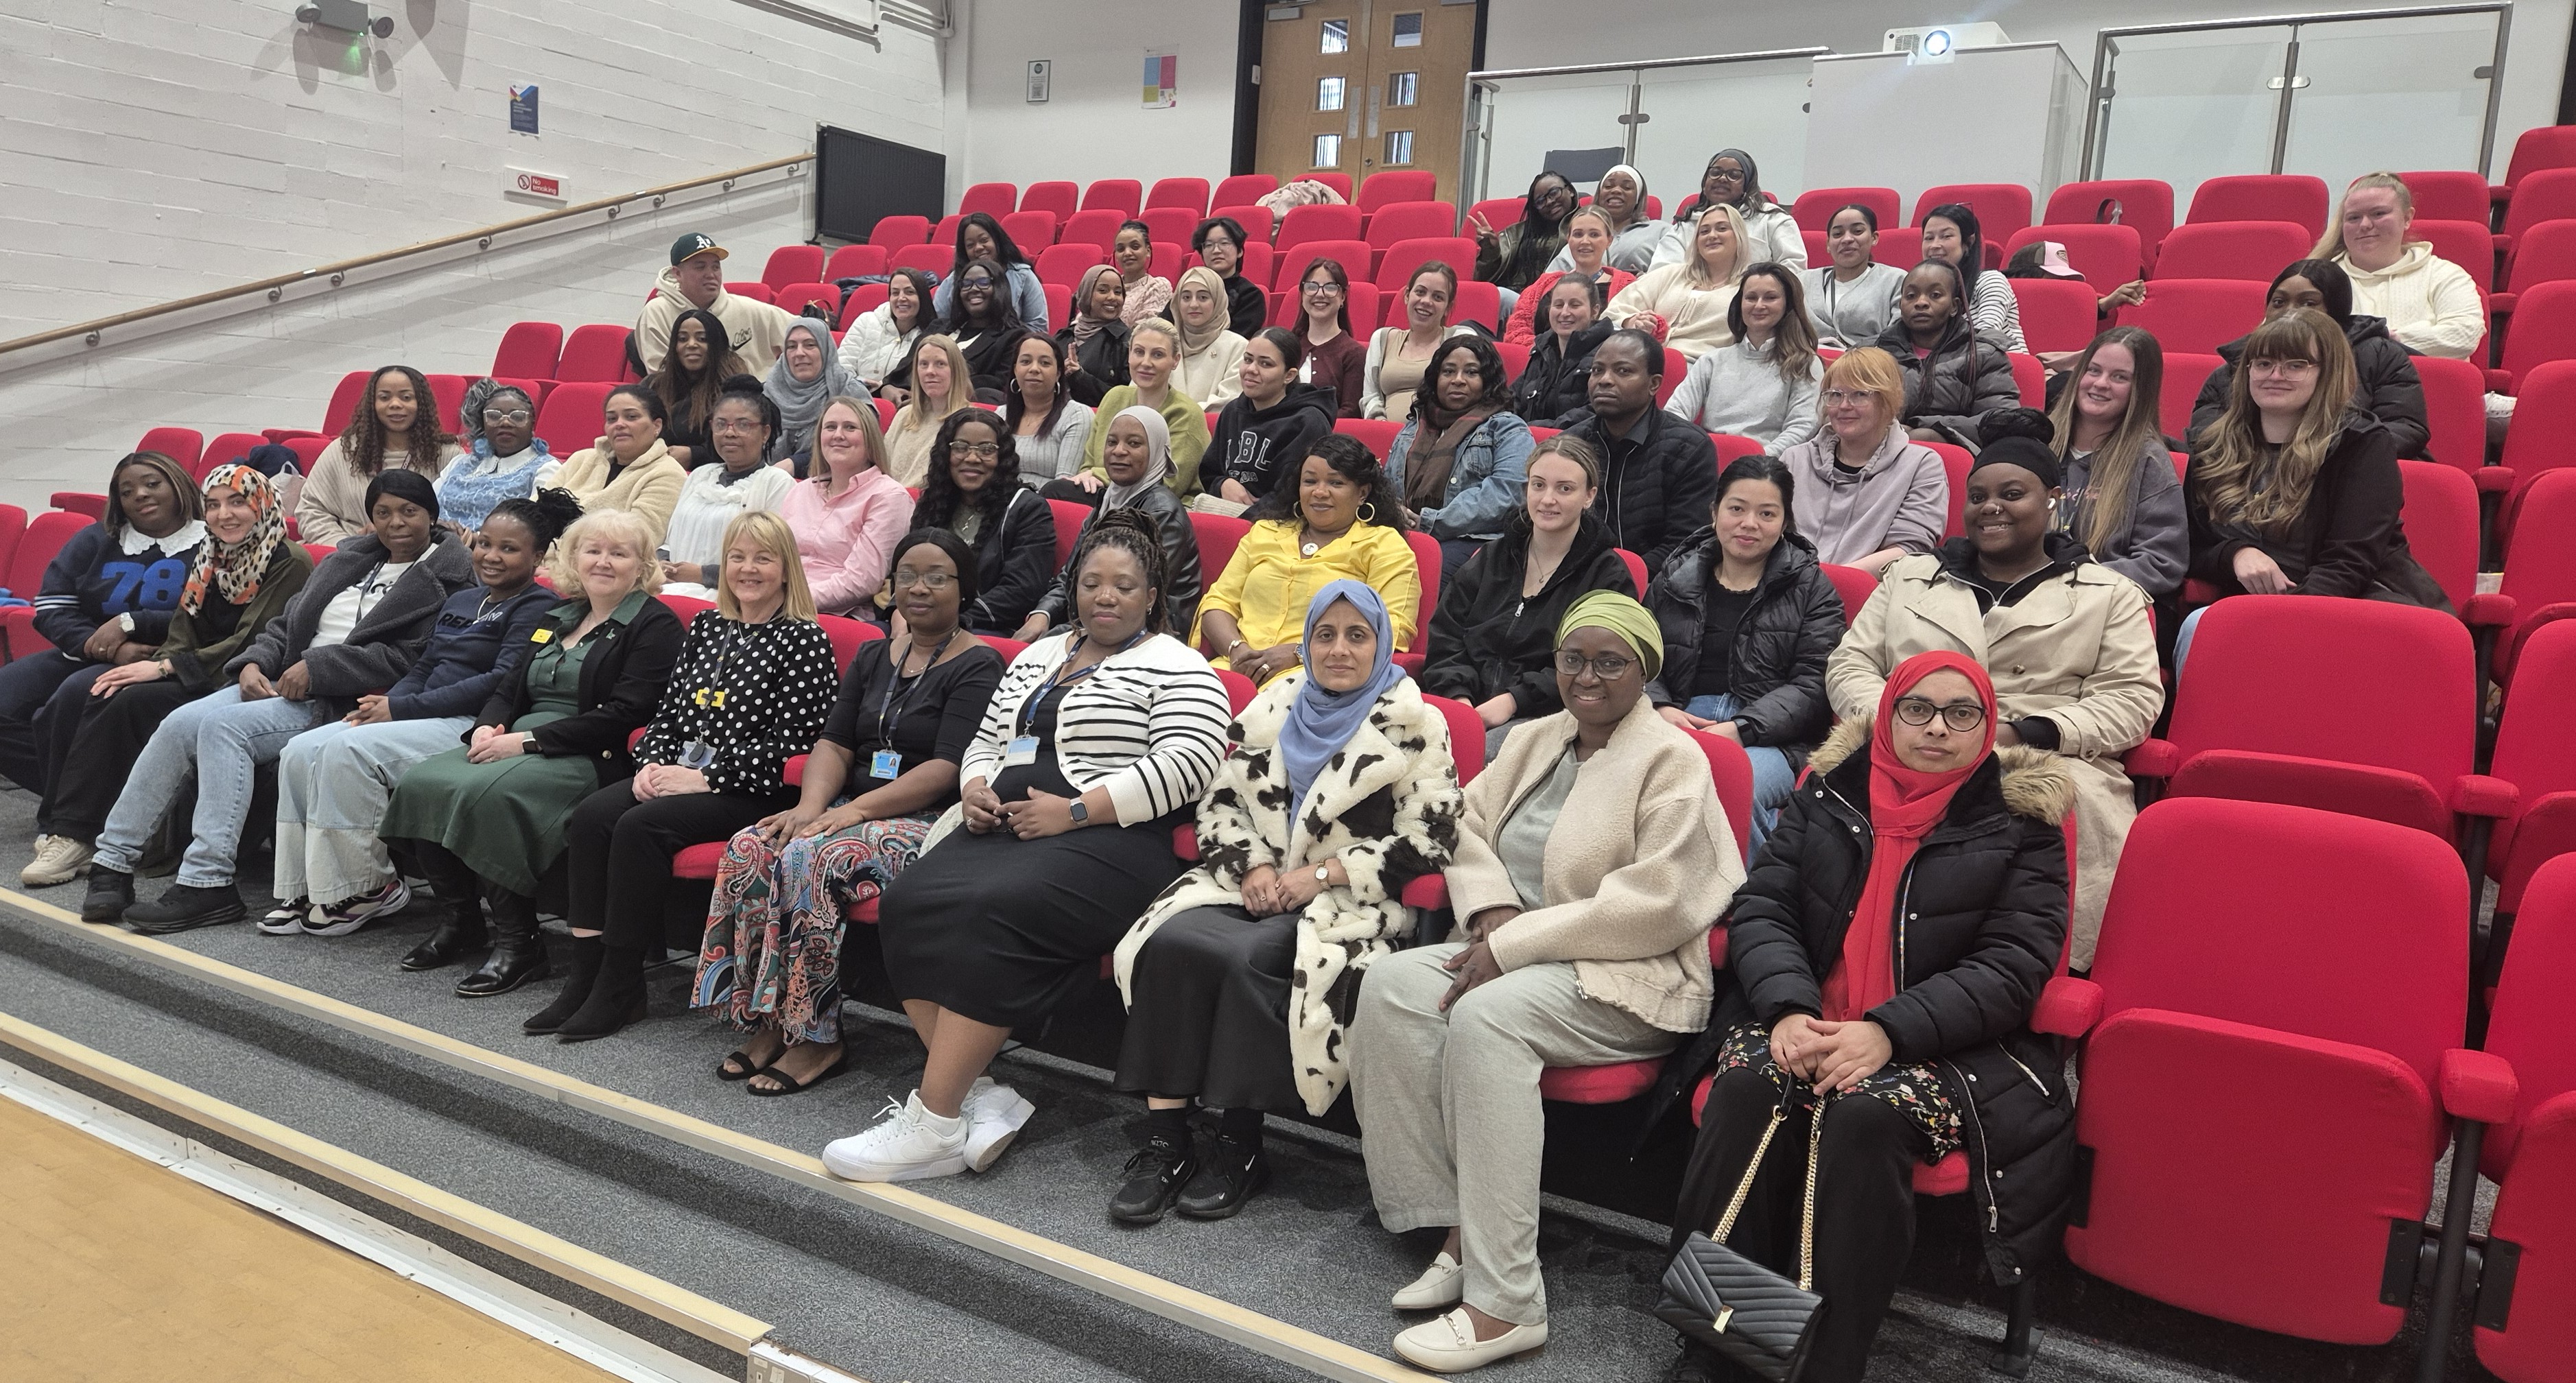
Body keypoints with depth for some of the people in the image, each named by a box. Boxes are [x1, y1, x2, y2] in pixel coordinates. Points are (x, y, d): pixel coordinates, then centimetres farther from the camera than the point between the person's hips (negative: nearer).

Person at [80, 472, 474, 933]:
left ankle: (209, 883, -27)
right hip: (282, 683, 7)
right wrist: (254, 663, 3)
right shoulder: (351, 558, 23)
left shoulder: (448, 579, -2)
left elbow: (410, 659, -14)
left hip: (341, 702, -7)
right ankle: (113, 861, -9)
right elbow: (286, 623, 23)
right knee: (178, 726, -14)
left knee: (223, 726, -26)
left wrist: (317, 666, -15)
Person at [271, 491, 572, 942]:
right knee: (300, 751, -8)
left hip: (472, 727, -9)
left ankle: (369, 888, -11)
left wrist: (401, 708, -15)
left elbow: (503, 683, -17)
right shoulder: (461, 602, 22)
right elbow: (424, 668, 23)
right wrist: (381, 706, -1)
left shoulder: (537, 608, -6)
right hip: (426, 720, 9)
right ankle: (309, 888, -3)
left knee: (346, 749, -25)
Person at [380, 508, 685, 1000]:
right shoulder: (557, 618, 22)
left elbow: (623, 716, -13)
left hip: (588, 757, -7)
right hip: (515, 742, 8)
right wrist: (487, 728, -2)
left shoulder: (655, 625, -2)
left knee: (486, 793, -32)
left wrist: (528, 740, -16)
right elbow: (510, 689, 22)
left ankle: (519, 944, -21)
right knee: (419, 783, -16)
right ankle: (461, 922, -3)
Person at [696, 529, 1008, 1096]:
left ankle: (816, 1034, -19)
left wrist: (856, 810, -21)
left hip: (928, 821, -7)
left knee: (811, 859, -30)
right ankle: (768, 1022, -12)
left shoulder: (978, 666, -4)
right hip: (852, 810, 7)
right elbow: (834, 743, 10)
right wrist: (811, 805, -10)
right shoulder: (873, 659, 19)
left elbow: (947, 768, -15)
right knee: (749, 850, -18)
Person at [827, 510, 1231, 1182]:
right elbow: (987, 741, 30)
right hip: (1004, 825, 7)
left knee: (987, 914, -32)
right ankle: (974, 1097, -18)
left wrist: (1074, 810, -16)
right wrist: (975, 788, 5)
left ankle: (933, 1124, -25)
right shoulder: (1037, 656, 25)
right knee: (906, 903, -22)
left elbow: (1187, 764, -12)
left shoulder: (1177, 668, 2)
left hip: (1107, 842, -7)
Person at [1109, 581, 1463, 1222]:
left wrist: (1319, 875, -11)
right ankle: (1165, 1139, -22)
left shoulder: (1412, 726, 1)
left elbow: (1427, 838, -7)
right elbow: (1221, 801, 15)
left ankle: (1239, 1145, -15)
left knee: (1243, 957, -32)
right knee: (1169, 940, -25)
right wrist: (1252, 864, -5)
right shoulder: (1275, 707, 15)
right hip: (1254, 884, 5)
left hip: (1345, 903, -4)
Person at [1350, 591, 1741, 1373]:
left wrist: (1515, 943, -19)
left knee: (1487, 1014, -34)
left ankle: (1506, 1303, -31)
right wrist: (1492, 912, -6)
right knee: (1391, 985, -20)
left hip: (1630, 978, -7)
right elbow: (1467, 827, 16)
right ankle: (1458, 1229, -18)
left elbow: (1652, 906, -17)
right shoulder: (1535, 741, 17)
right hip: (1517, 951, 7)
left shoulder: (1672, 761, -6)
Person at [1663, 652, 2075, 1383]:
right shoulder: (1831, 792, 12)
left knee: (1868, 1113, -34)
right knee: (1747, 1086, -29)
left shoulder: (2021, 821, 4)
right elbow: (1761, 908, 5)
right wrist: (1788, 1010, -16)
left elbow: (2011, 965, -6)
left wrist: (1888, 1031, -21)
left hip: (1947, 1046, -2)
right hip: (1805, 1023, 3)